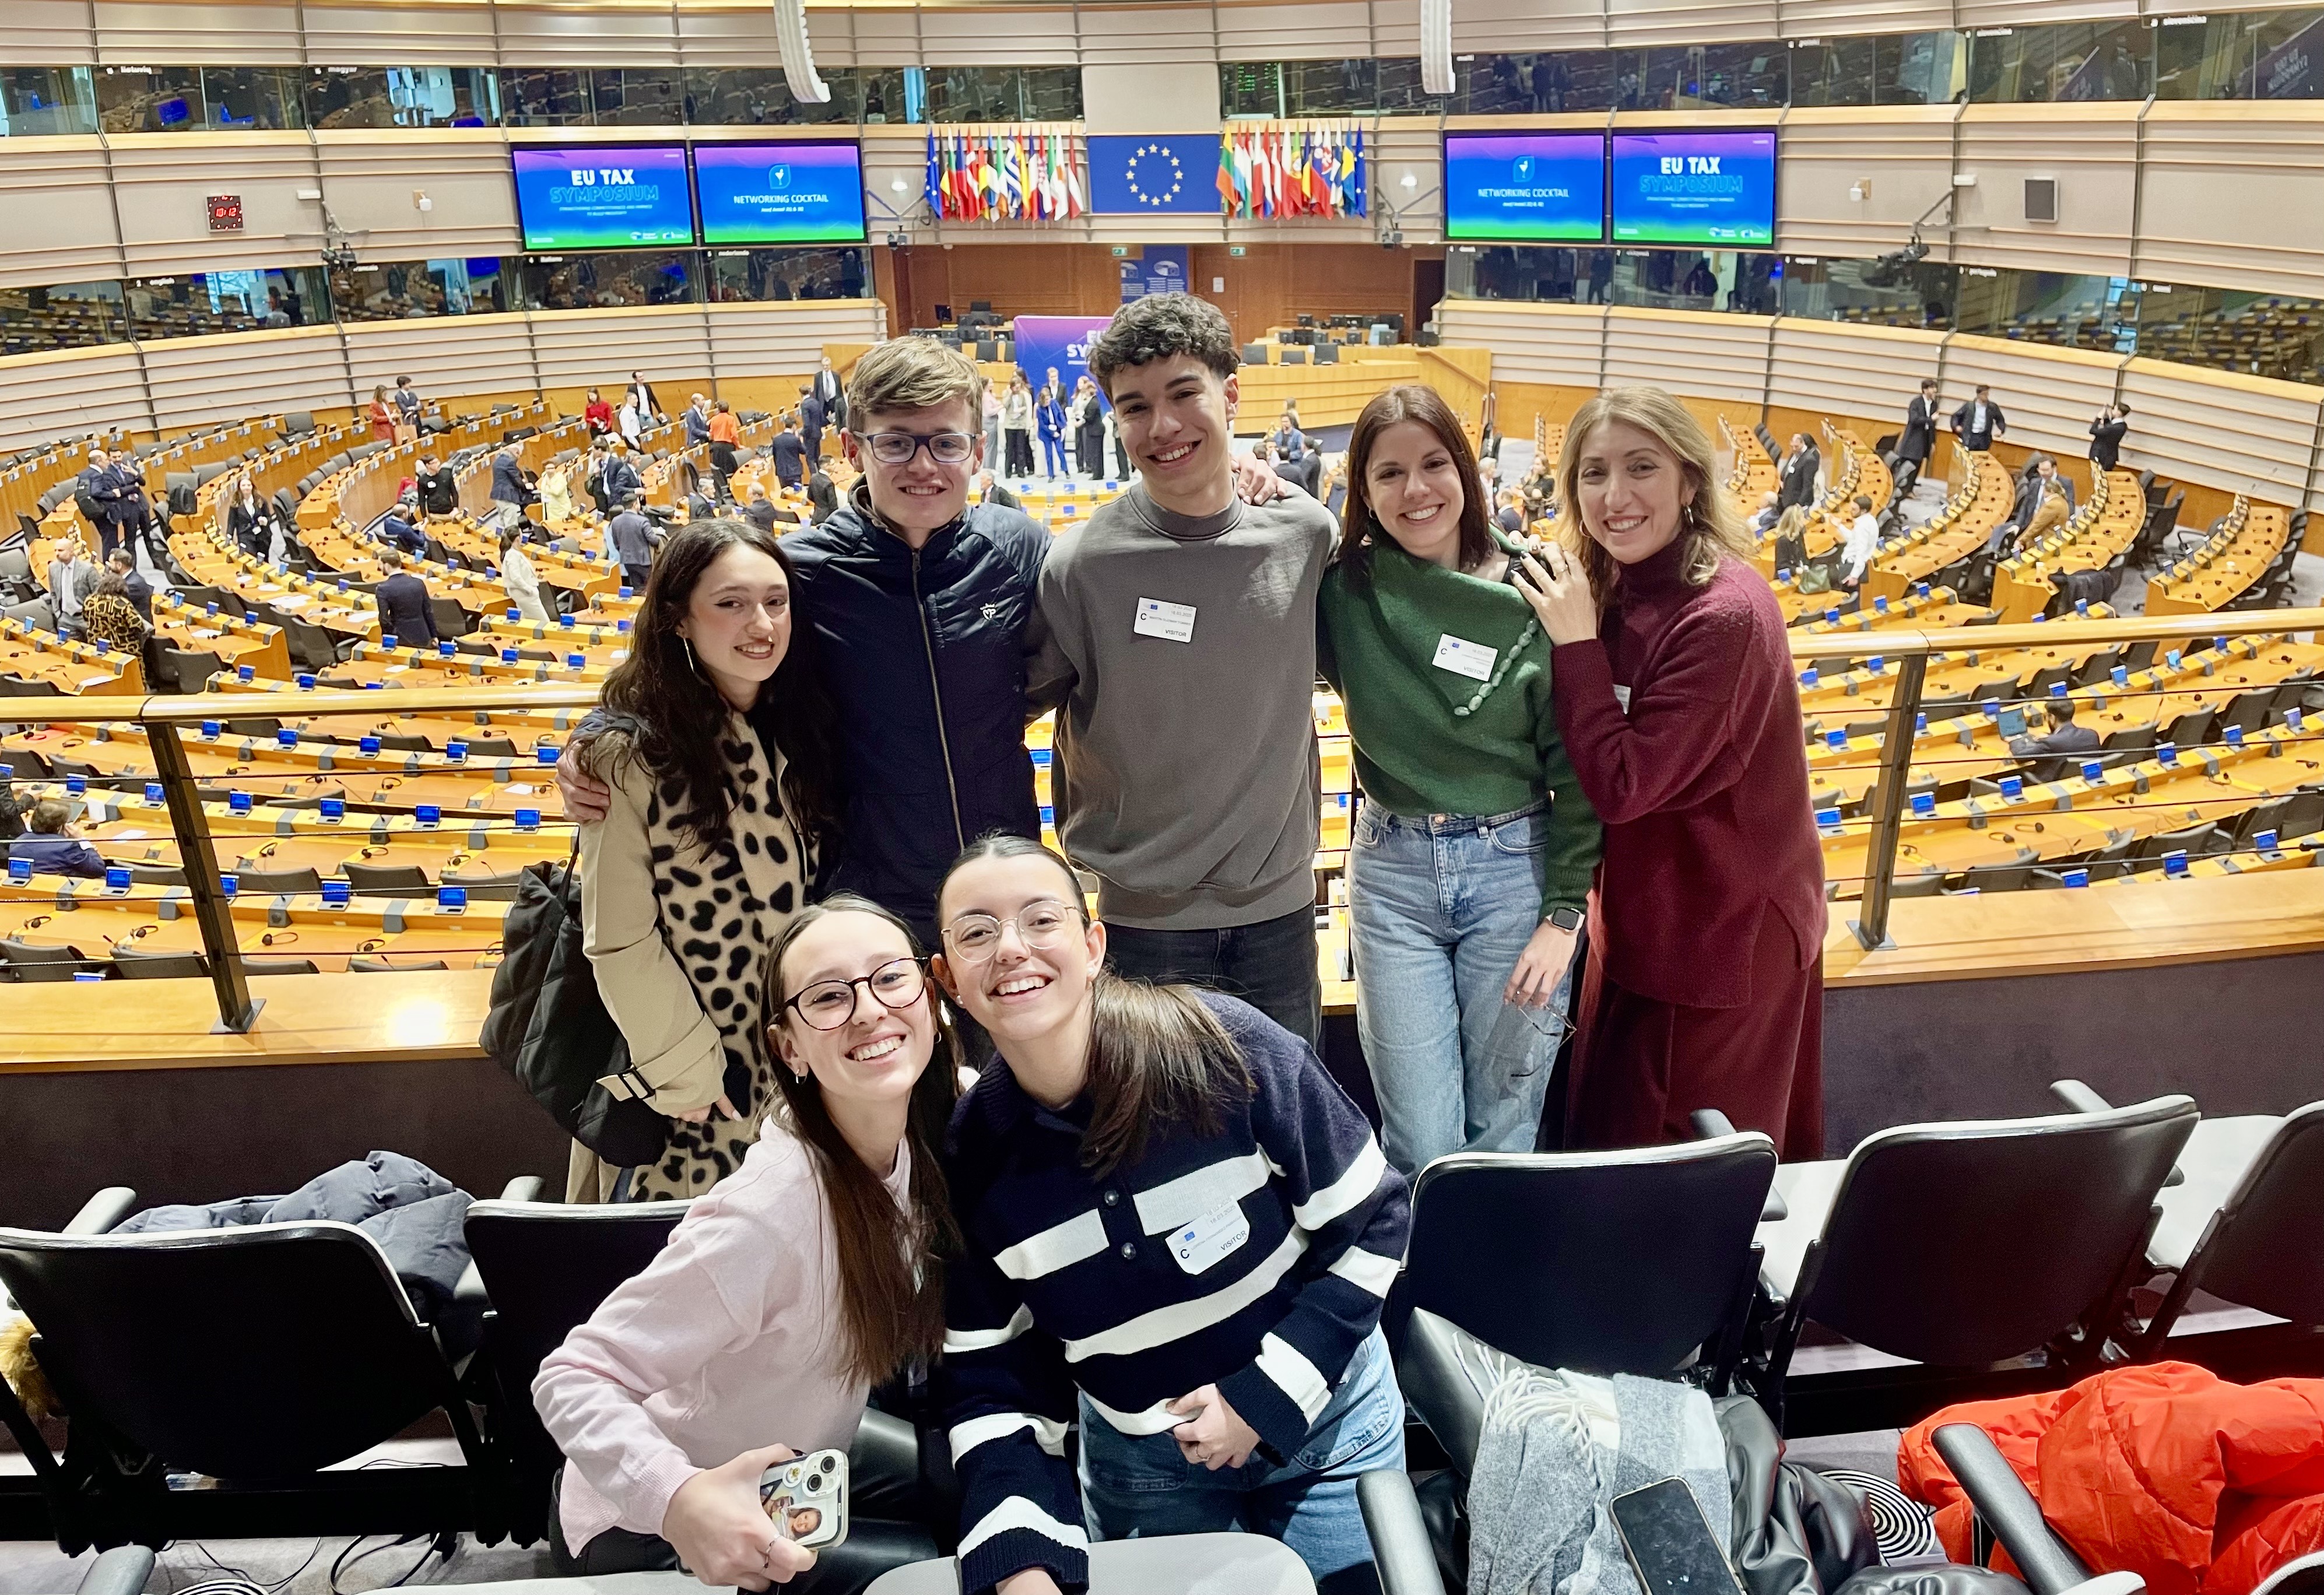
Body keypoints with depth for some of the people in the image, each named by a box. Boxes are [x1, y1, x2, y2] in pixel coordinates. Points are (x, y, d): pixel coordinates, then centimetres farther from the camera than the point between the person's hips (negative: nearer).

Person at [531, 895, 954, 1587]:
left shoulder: (925, 1143, -15)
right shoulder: (768, 1213, -36)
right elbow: (571, 1380, -32)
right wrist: (678, 1500, -47)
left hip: (797, 1461, 7)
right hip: (653, 1526, -6)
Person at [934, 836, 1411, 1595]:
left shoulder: (1227, 1048, -23)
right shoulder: (970, 1155, -15)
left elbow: (1372, 1221, -13)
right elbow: (988, 1378, -7)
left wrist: (1266, 1396, -15)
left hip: (1319, 1414, -1)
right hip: (1138, 1461, 2)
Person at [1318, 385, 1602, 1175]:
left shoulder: (1536, 594, -7)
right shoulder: (1341, 586, -4)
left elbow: (1576, 768, -4)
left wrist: (1563, 914, -7)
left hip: (1517, 869, -1)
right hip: (1392, 871, 1)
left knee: (1503, 1131, 12)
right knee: (1420, 1148, 6)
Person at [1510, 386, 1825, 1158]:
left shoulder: (1723, 615, -27)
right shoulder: (1615, 591, 0)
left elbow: (1622, 785, -27)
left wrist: (1576, 640, -24)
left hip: (1722, 934, -8)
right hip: (1644, 913, 8)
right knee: (1608, 1131, 24)